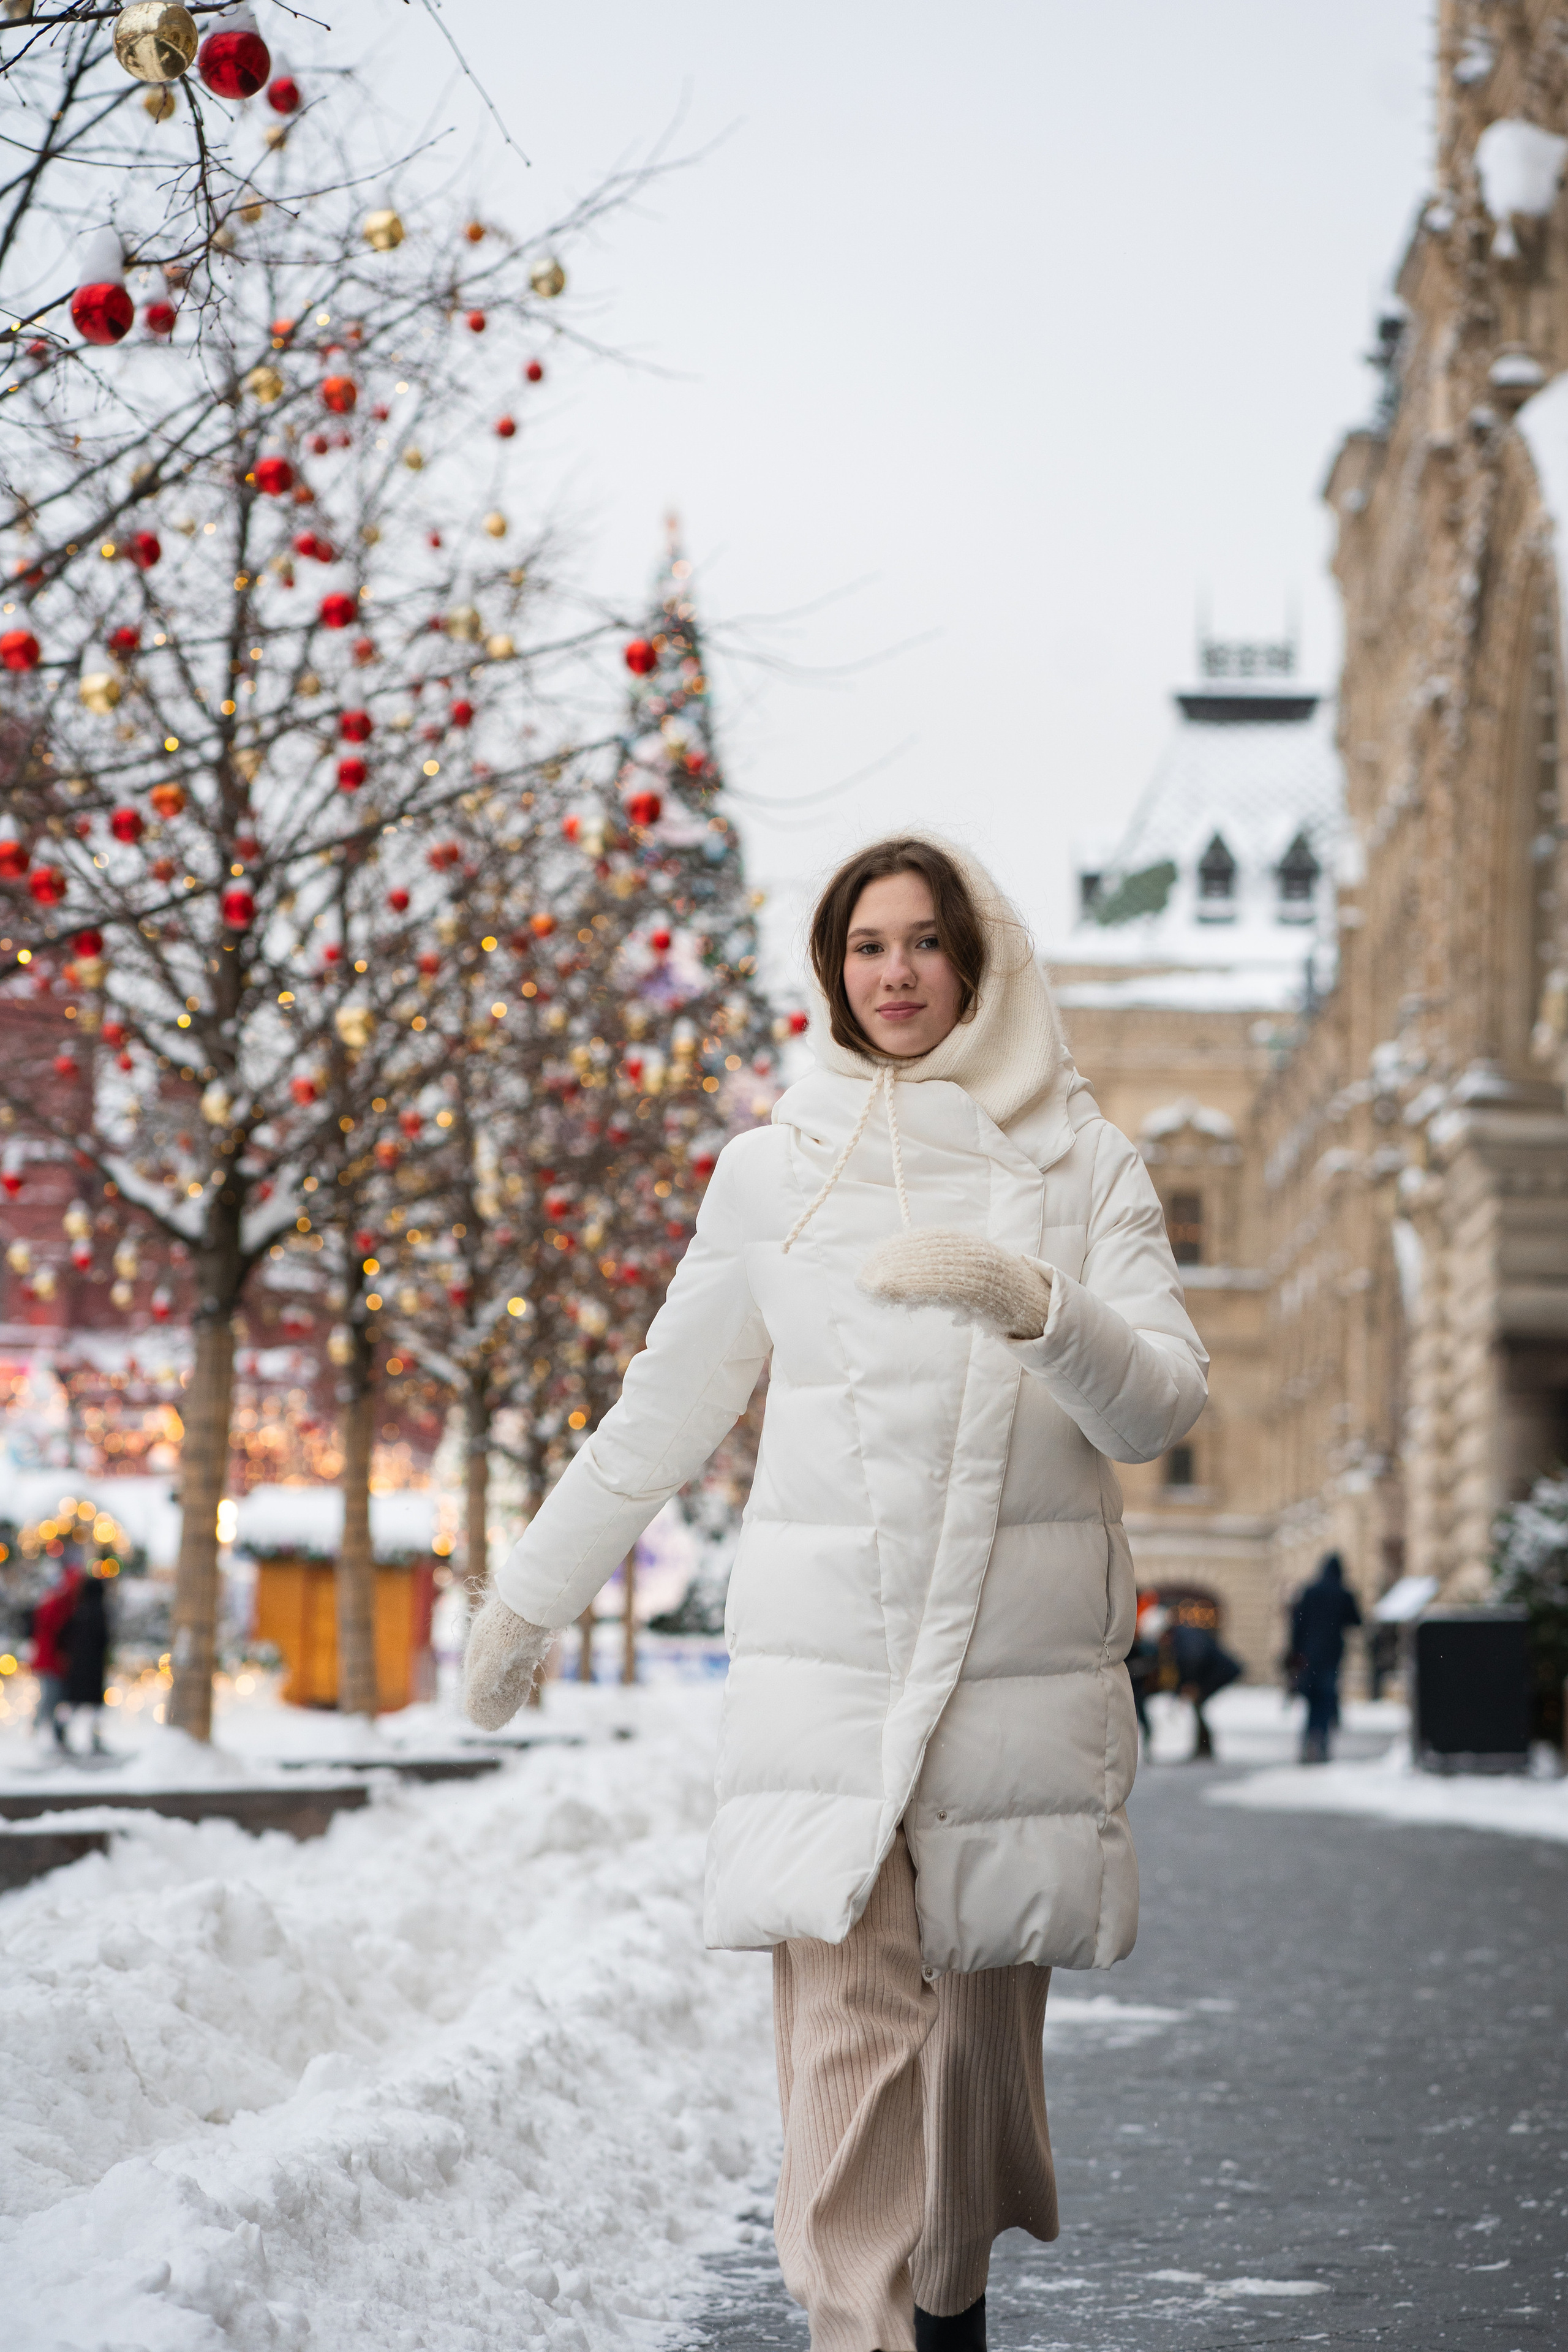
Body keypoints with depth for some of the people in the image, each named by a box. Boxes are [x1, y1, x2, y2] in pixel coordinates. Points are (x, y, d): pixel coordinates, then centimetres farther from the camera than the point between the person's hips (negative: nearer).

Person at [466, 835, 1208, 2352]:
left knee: (981, 2003, 5)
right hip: (825, 1648, 0)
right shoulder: (772, 1172, 9)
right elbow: (663, 1413, 17)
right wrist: (532, 1594, 21)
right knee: (845, 2018, -12)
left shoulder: (1082, 1166, 7)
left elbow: (1161, 1406, -3)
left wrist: (1030, 1301, -21)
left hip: (1022, 1655, 0)